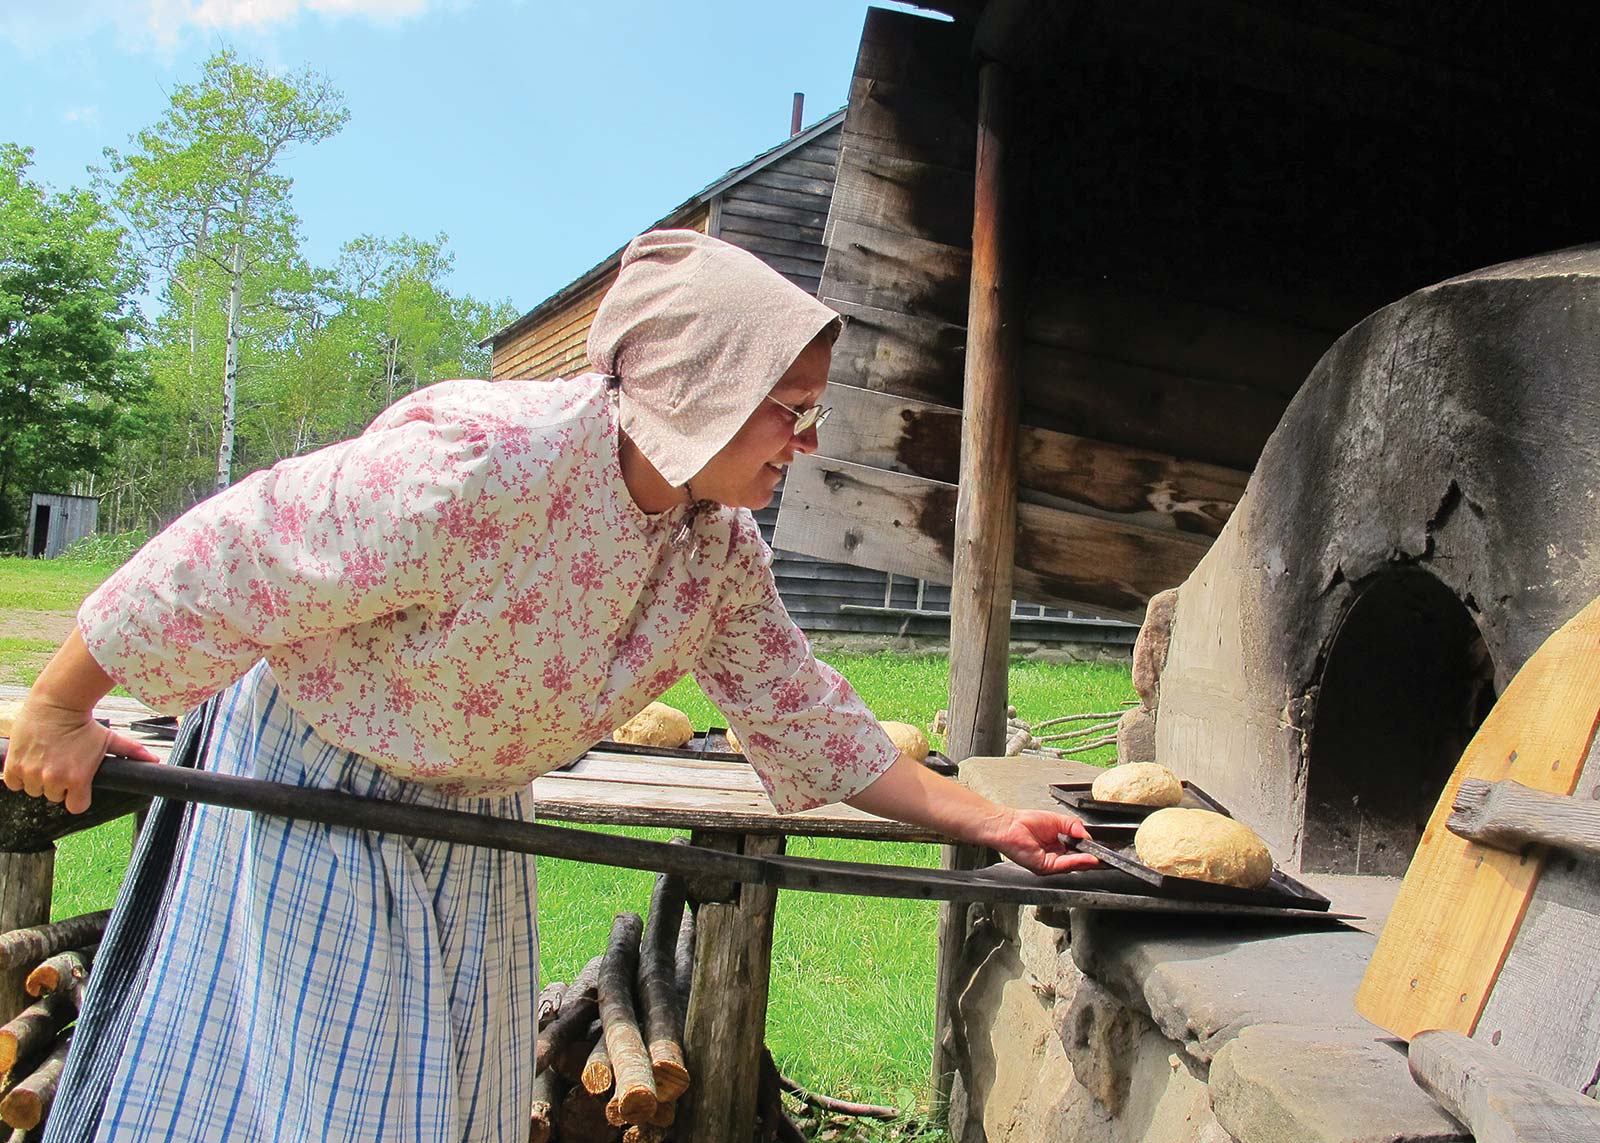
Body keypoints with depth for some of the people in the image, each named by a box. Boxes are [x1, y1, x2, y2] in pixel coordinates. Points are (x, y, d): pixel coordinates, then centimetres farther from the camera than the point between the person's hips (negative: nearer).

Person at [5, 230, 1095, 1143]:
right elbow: (232, 557, -27)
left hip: (474, 812, 7)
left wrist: (985, 821, -2)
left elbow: (804, 713, -1)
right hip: (311, 781, -6)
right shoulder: (482, 461, -35)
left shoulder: (723, 550, -10)